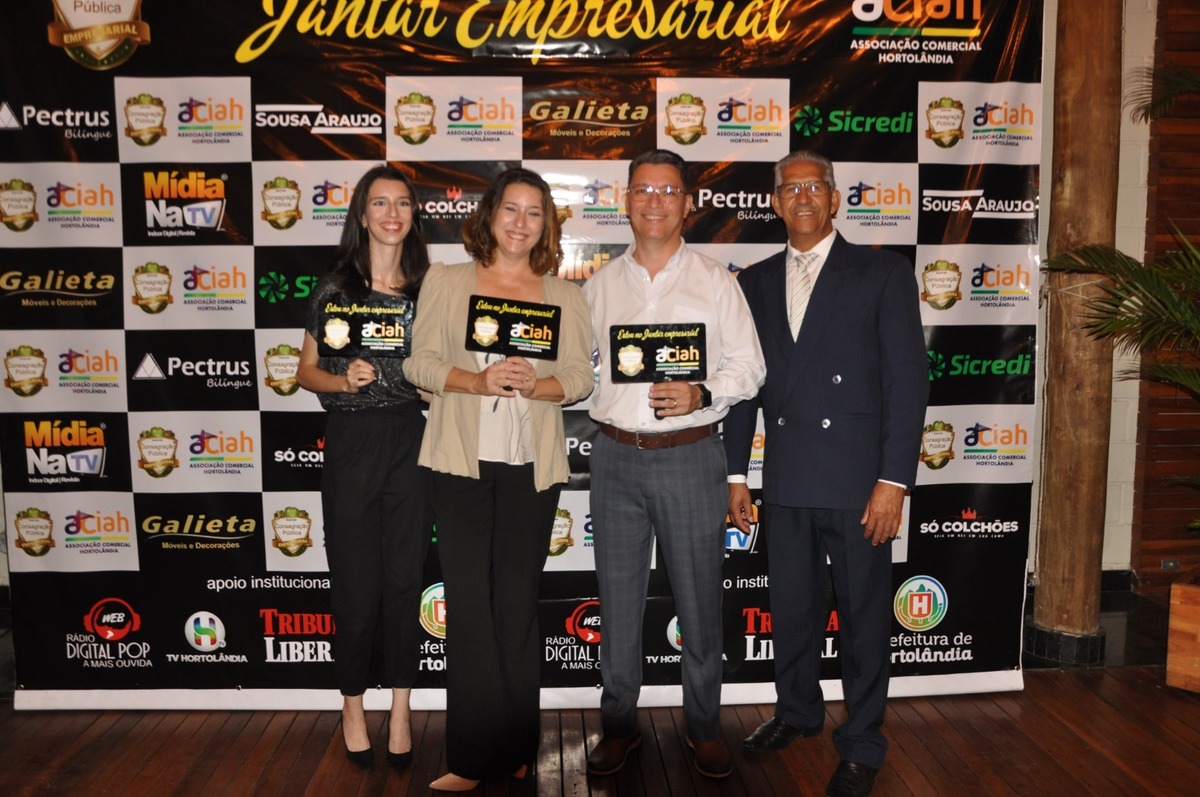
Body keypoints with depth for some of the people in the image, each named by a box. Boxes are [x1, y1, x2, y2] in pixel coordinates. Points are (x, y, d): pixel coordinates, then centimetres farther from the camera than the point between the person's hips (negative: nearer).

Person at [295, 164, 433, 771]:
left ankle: (400, 709, 23)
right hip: (351, 443, -2)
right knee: (358, 587, 5)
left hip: (411, 440, 2)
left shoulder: (428, 286, 7)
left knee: (406, 579, 7)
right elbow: (306, 372, 3)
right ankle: (353, 704, 28)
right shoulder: (335, 287, 0)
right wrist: (344, 380, -15)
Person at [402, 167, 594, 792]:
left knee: (518, 601, 8)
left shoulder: (563, 295, 11)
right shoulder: (445, 283, 8)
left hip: (531, 464, 1)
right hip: (461, 460, -1)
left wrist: (536, 384, -16)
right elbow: (420, 362, 1)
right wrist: (478, 380, -16)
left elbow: (580, 374, 4)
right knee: (469, 602, -1)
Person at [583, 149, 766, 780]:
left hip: (690, 455, -2)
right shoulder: (600, 285, 10)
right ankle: (619, 723, 27)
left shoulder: (715, 282, 3)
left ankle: (703, 724, 26)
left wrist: (701, 394, -15)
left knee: (699, 598, 7)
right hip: (616, 456, 2)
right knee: (617, 597, 10)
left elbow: (747, 368, 1)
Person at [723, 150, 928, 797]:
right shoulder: (756, 282, 10)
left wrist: (893, 480, -12)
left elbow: (907, 380, -6)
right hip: (785, 482, 4)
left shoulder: (883, 273, -1)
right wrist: (736, 473, 8)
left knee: (864, 615, 9)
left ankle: (861, 744, 26)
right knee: (791, 607, 16)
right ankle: (796, 711, 39)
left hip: (858, 481, -3)